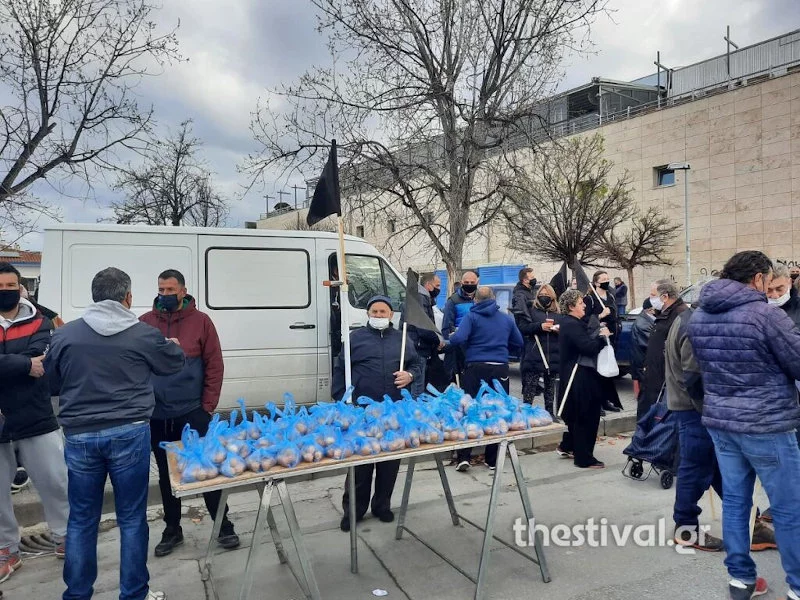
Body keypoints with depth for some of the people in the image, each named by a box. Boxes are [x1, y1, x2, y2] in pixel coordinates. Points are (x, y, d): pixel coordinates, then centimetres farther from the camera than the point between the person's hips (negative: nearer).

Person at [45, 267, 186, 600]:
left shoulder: (64, 334, 0)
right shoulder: (144, 334, -6)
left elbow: (51, 384, 13)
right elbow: (175, 363, 12)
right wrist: (174, 346, 34)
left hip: (80, 437, 2)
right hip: (129, 435, -2)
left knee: (81, 520, 16)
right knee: (132, 519, 9)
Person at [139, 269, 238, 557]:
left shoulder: (200, 321, -2)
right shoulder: (144, 323, 2)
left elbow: (214, 366, -2)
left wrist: (208, 405, -7)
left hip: (193, 412, -2)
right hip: (157, 415, 2)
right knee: (166, 474, 15)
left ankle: (223, 526, 19)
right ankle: (172, 529, 31)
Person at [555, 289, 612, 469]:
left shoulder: (572, 323, 15)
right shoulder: (571, 325, -19)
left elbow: (585, 343, 14)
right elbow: (588, 347, -25)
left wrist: (599, 336, 0)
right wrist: (603, 337, -9)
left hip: (580, 375, 11)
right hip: (580, 377, -11)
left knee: (578, 414, 20)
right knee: (586, 416, -2)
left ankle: (566, 447, 33)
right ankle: (584, 459, 7)